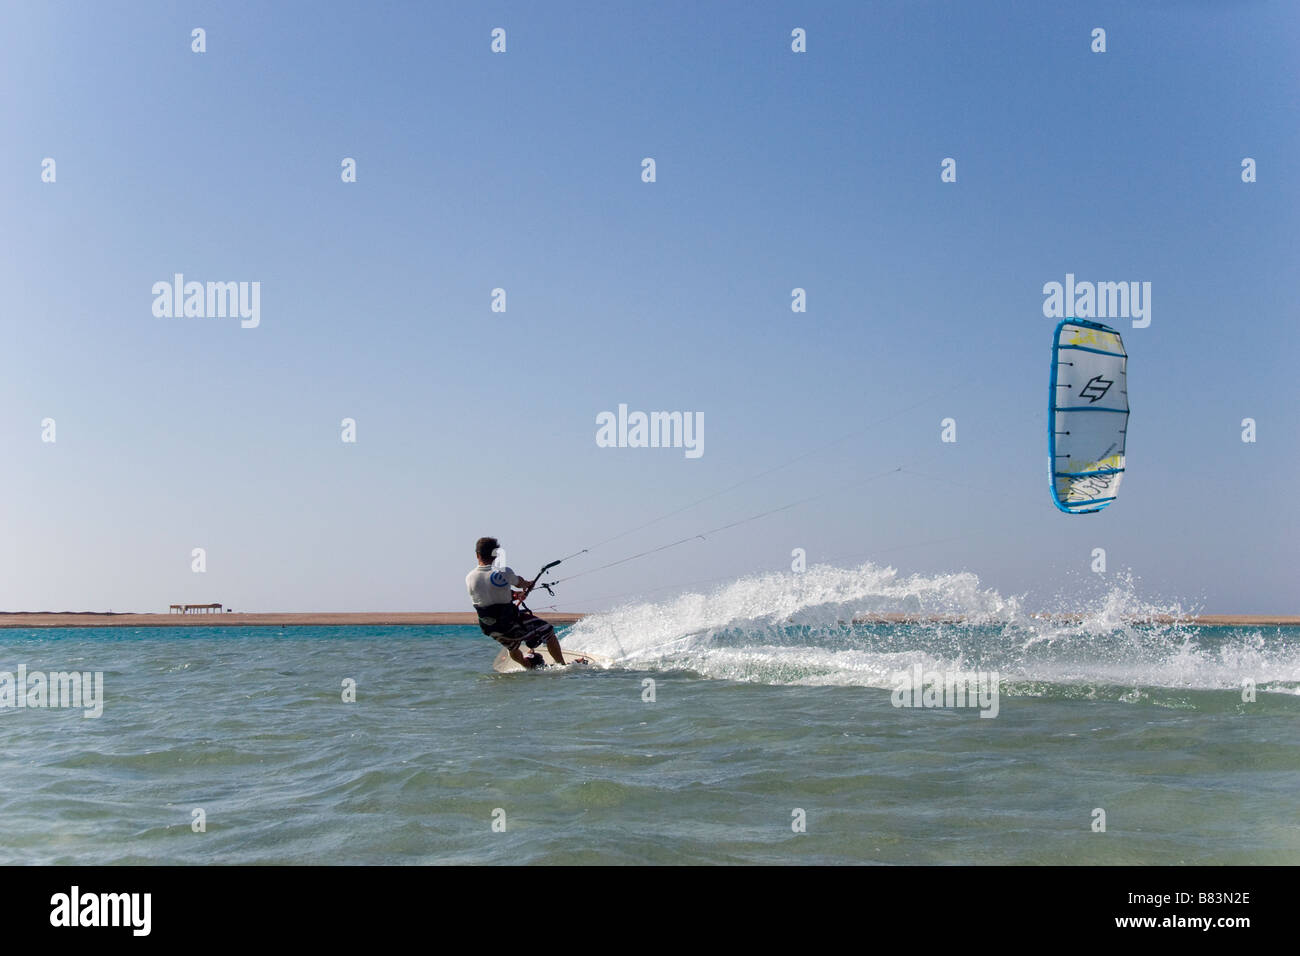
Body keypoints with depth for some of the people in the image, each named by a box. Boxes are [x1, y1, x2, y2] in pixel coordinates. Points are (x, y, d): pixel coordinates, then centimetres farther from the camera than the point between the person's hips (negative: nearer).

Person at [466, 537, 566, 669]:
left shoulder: (469, 578, -6)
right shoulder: (504, 572, -20)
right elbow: (519, 583, 3)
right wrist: (529, 584, 28)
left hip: (490, 630, 5)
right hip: (510, 625, -5)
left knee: (512, 648, 36)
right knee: (549, 632, 14)